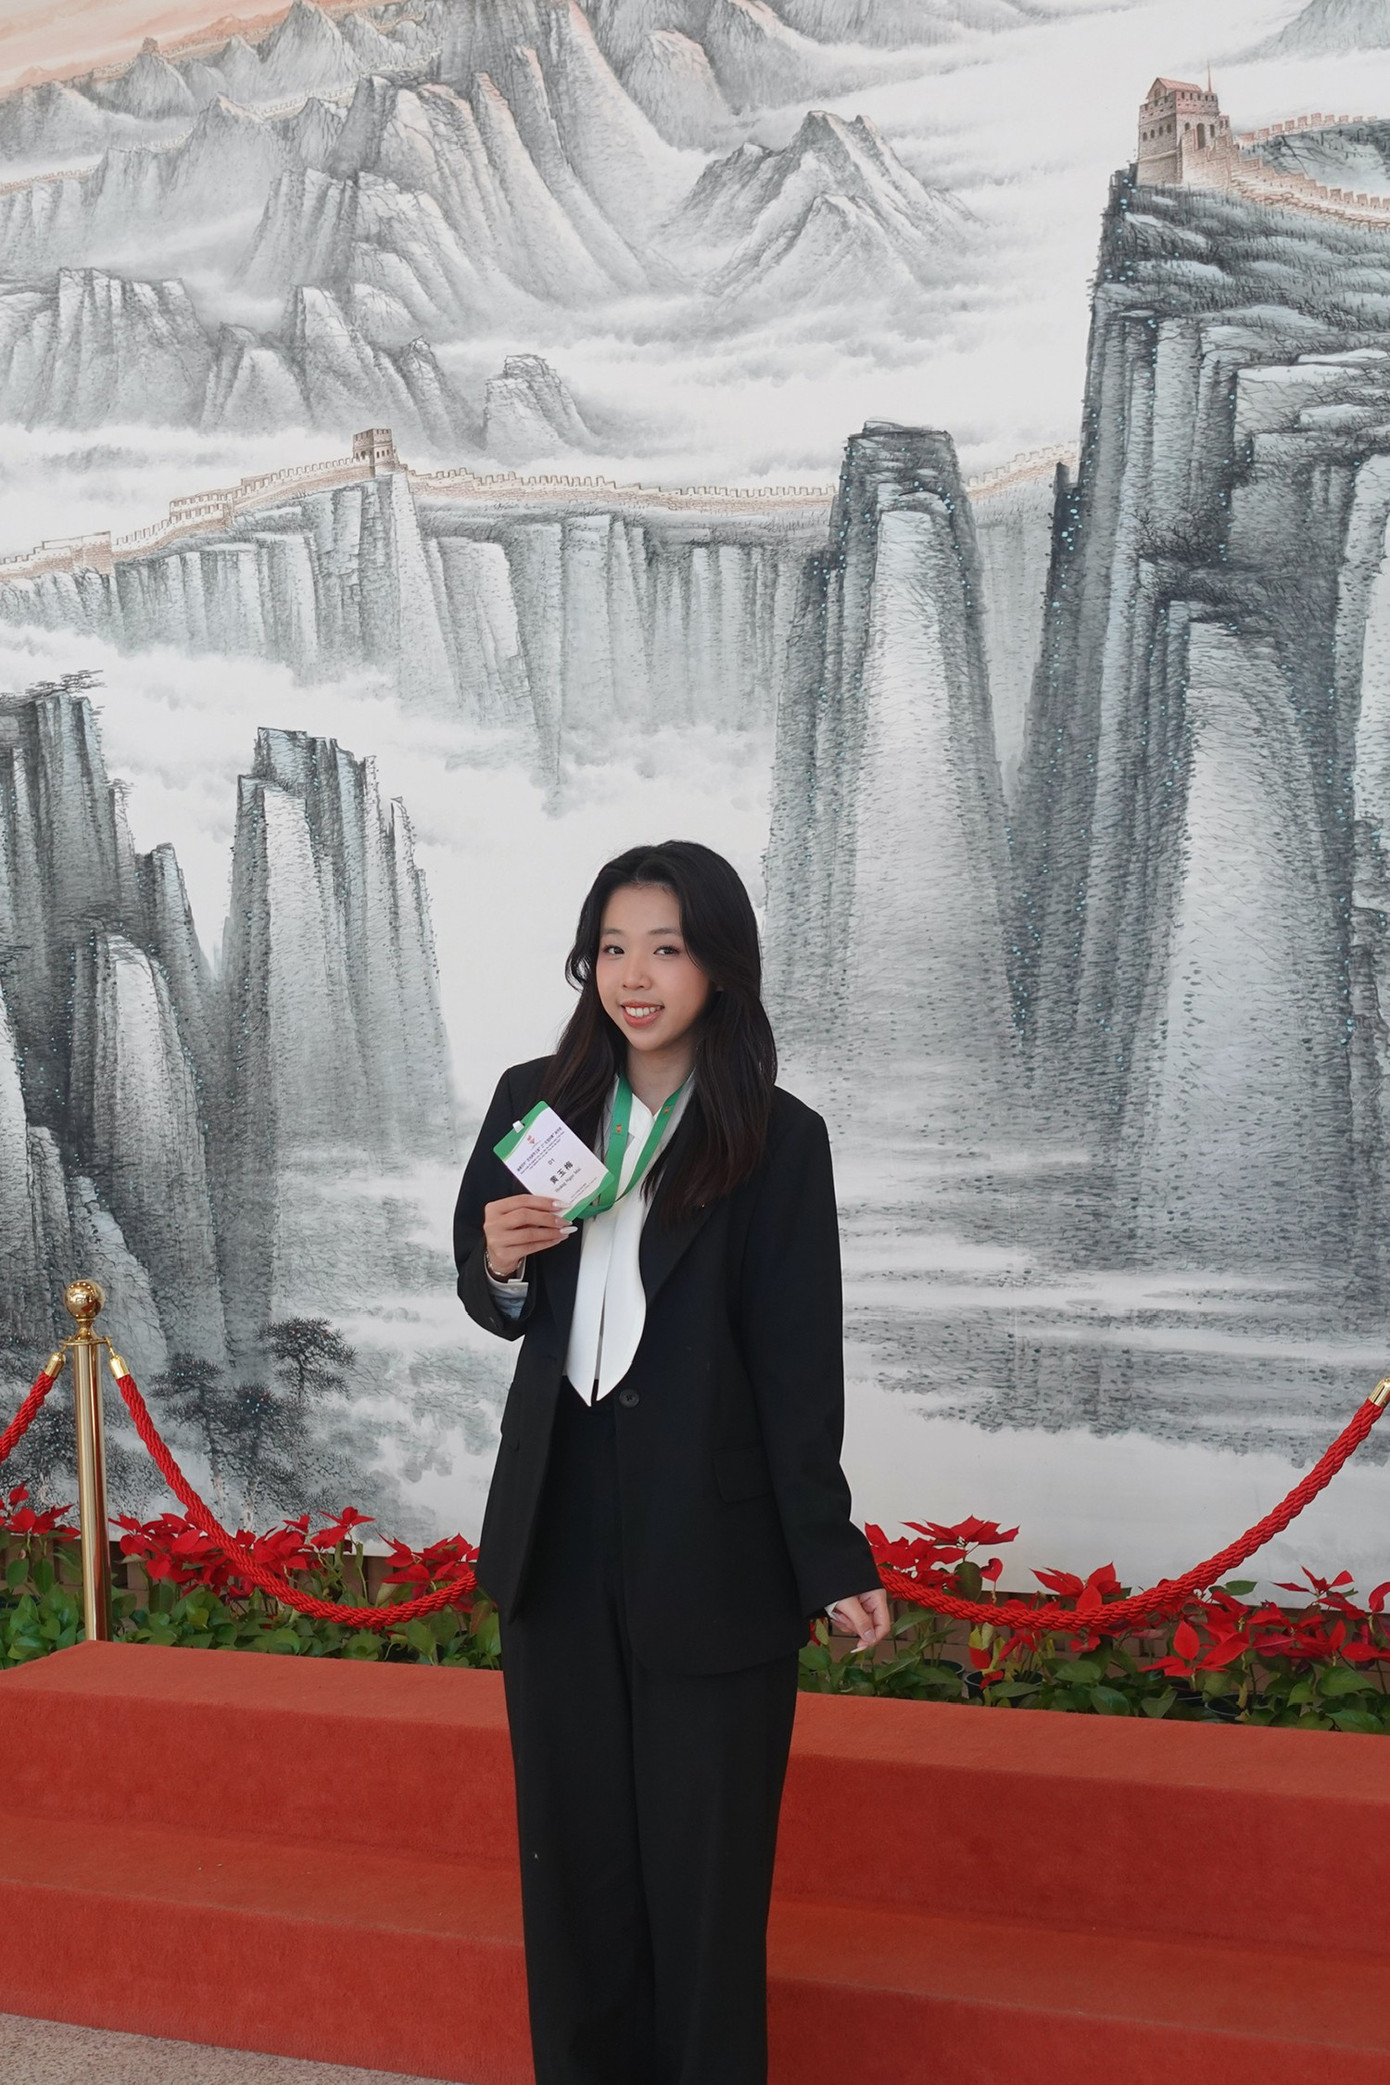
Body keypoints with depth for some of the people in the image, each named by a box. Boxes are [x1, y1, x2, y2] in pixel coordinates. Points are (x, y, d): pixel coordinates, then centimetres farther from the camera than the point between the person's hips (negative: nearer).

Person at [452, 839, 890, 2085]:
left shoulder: (777, 1139, -7)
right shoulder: (535, 1102, 3)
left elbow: (798, 1361, -7)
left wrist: (830, 1557, -10)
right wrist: (501, 1268, -10)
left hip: (711, 1546, -4)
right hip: (560, 1526, 4)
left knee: (703, 1860, 6)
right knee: (572, 1849, 14)